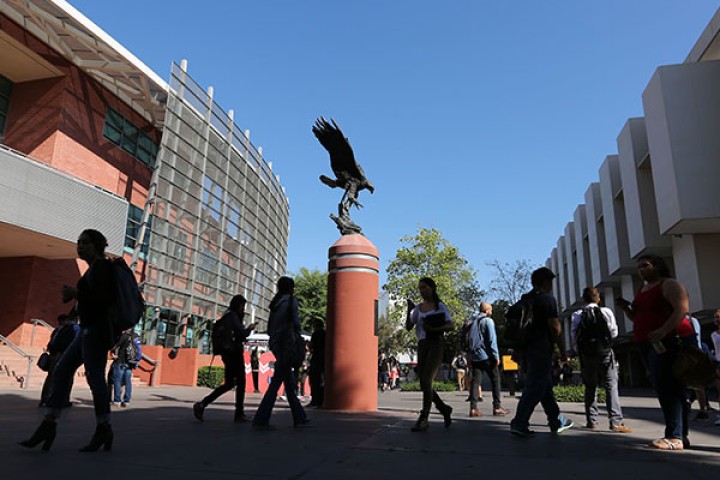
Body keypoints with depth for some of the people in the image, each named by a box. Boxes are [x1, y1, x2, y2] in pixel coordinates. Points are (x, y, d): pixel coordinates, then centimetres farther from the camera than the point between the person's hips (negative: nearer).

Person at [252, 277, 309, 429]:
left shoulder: (275, 303, 16)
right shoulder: (291, 300, -6)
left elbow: (270, 328, 16)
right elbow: (295, 322, -14)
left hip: (275, 344, 8)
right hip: (286, 344, -8)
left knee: (289, 382, 12)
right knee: (276, 382, -7)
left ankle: (299, 418, 18)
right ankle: (260, 420, -8)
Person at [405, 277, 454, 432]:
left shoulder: (440, 306, 2)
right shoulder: (418, 308, 14)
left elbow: (450, 326, -4)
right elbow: (408, 327, 7)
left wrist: (433, 329, -19)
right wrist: (409, 310, -8)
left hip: (436, 345, -6)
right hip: (422, 346, 6)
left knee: (426, 381, -17)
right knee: (424, 385, 5)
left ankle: (423, 419, -10)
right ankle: (444, 409, 26)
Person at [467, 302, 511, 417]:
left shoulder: (473, 322, 17)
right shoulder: (488, 321, -5)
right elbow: (492, 339, -13)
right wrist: (496, 356, -10)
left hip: (474, 356, 6)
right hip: (486, 356, -6)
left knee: (475, 381, 2)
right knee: (495, 380, 4)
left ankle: (473, 408, -5)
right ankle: (497, 407, 3)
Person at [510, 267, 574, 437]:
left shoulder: (524, 300, 14)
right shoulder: (547, 299, -9)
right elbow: (554, 326, -15)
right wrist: (555, 340, 4)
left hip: (526, 348, 8)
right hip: (542, 349, -8)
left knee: (545, 386, 17)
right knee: (535, 387, -6)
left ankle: (556, 421, 26)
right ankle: (519, 423, -10)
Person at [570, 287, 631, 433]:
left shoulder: (577, 315, -2)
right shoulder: (606, 312, -2)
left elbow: (574, 336, -3)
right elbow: (614, 332, 2)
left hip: (586, 355, 1)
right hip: (605, 353, -1)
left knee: (590, 388, 11)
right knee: (611, 386, 1)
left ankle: (592, 421, 12)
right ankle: (616, 422, -7)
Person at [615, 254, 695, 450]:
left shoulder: (669, 284, -6)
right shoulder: (641, 290, 19)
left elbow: (682, 309, -20)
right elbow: (637, 318, 26)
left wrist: (664, 330, -32)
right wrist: (625, 308, 6)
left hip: (670, 342, -9)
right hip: (648, 345, 9)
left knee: (667, 388, -14)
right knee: (670, 389, 11)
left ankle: (674, 437, -13)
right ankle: (681, 435, 17)